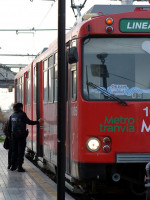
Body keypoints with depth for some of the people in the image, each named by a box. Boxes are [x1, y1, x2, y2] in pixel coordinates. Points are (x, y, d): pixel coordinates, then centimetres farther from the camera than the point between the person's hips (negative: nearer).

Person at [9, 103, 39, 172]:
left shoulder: (12, 116, 9)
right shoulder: (22, 115, -10)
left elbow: (9, 126, 12)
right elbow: (29, 122, -9)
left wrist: (10, 134, 20)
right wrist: (38, 122, 2)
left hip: (13, 135, 6)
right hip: (21, 135, -6)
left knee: (14, 151, 14)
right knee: (21, 151, -1)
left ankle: (13, 166, 17)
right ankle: (19, 167, -3)